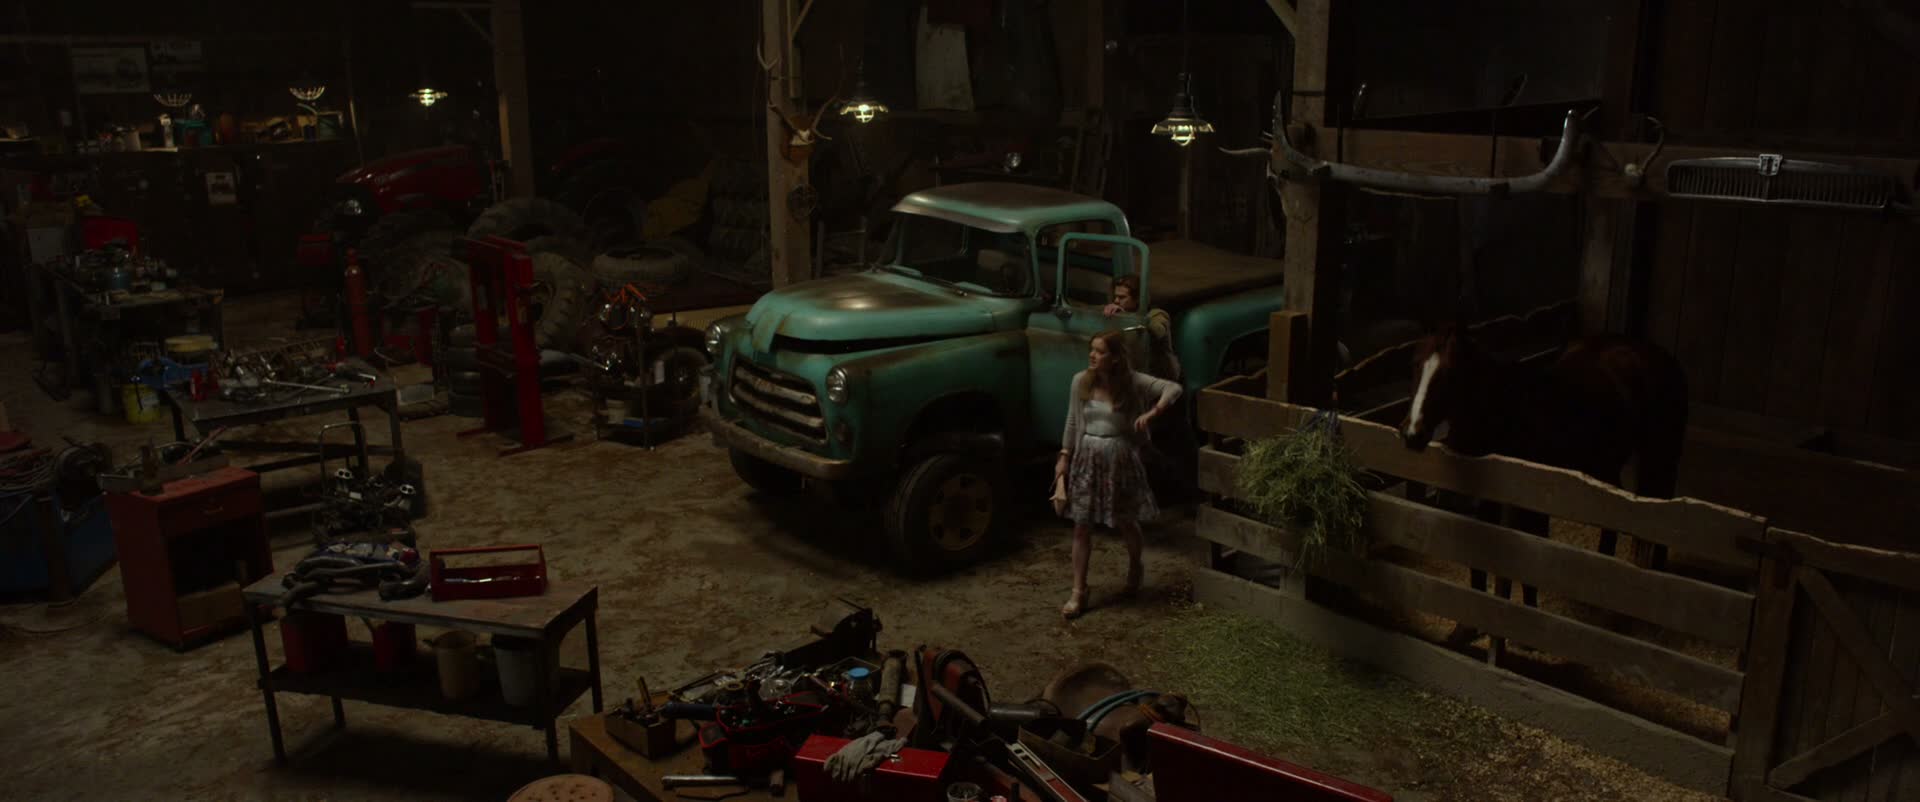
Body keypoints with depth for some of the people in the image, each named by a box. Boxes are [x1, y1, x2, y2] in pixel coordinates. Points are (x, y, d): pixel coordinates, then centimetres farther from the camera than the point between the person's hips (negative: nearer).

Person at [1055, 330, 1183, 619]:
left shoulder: (1133, 382, -12)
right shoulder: (1081, 381, -3)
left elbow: (1174, 389, -15)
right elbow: (1073, 422, 6)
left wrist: (1152, 413, -28)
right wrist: (1064, 456, 4)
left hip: (1120, 459, -2)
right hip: (1087, 458, 2)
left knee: (1126, 522, 14)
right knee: (1081, 527, 2)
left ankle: (1135, 568, 44)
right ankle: (1078, 592, 9)